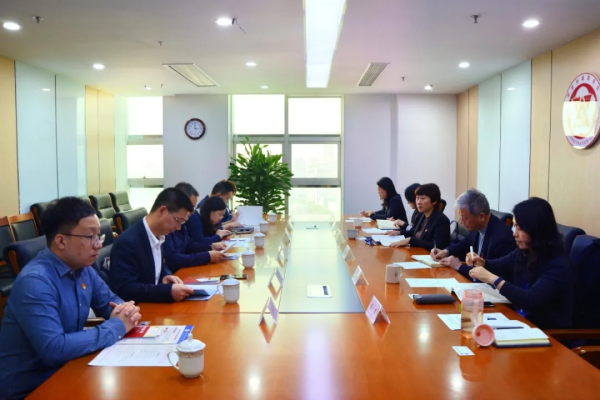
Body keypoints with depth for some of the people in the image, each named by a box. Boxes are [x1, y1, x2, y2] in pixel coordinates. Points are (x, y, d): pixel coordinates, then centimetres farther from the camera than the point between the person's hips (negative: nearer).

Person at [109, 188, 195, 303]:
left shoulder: (158, 236, 4)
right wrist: (169, 291, -31)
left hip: (153, 304, 8)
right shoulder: (128, 242, -21)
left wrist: (165, 276, -2)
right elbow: (124, 290, -25)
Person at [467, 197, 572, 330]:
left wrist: (493, 279, -30)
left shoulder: (557, 264, -20)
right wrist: (482, 263, -1)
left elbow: (531, 300, -31)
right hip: (521, 320, 6)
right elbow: (500, 265, 20)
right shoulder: (523, 251, 1)